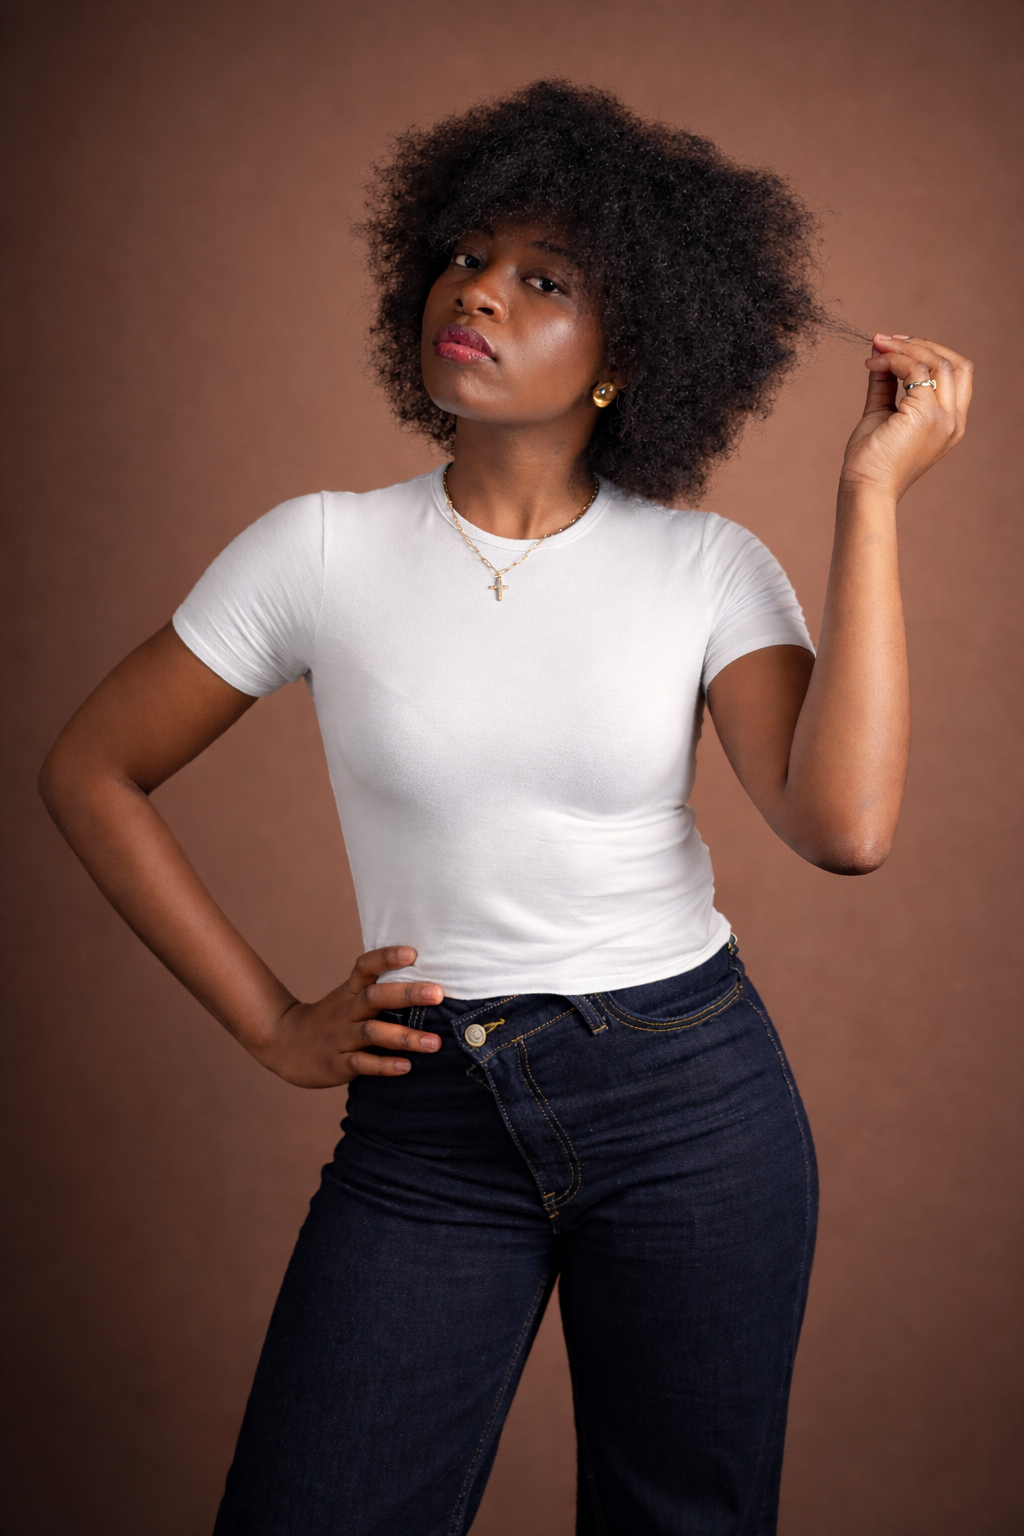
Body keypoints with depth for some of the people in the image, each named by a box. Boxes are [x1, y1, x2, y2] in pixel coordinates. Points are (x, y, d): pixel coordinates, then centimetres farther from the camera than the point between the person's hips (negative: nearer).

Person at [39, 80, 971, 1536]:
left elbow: (845, 826, -19)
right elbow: (91, 772, 4)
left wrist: (872, 493, -17)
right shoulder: (322, 550, -4)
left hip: (694, 1097, 0)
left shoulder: (709, 567, -4)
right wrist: (270, 1024, 0)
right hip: (427, 1122, 0)